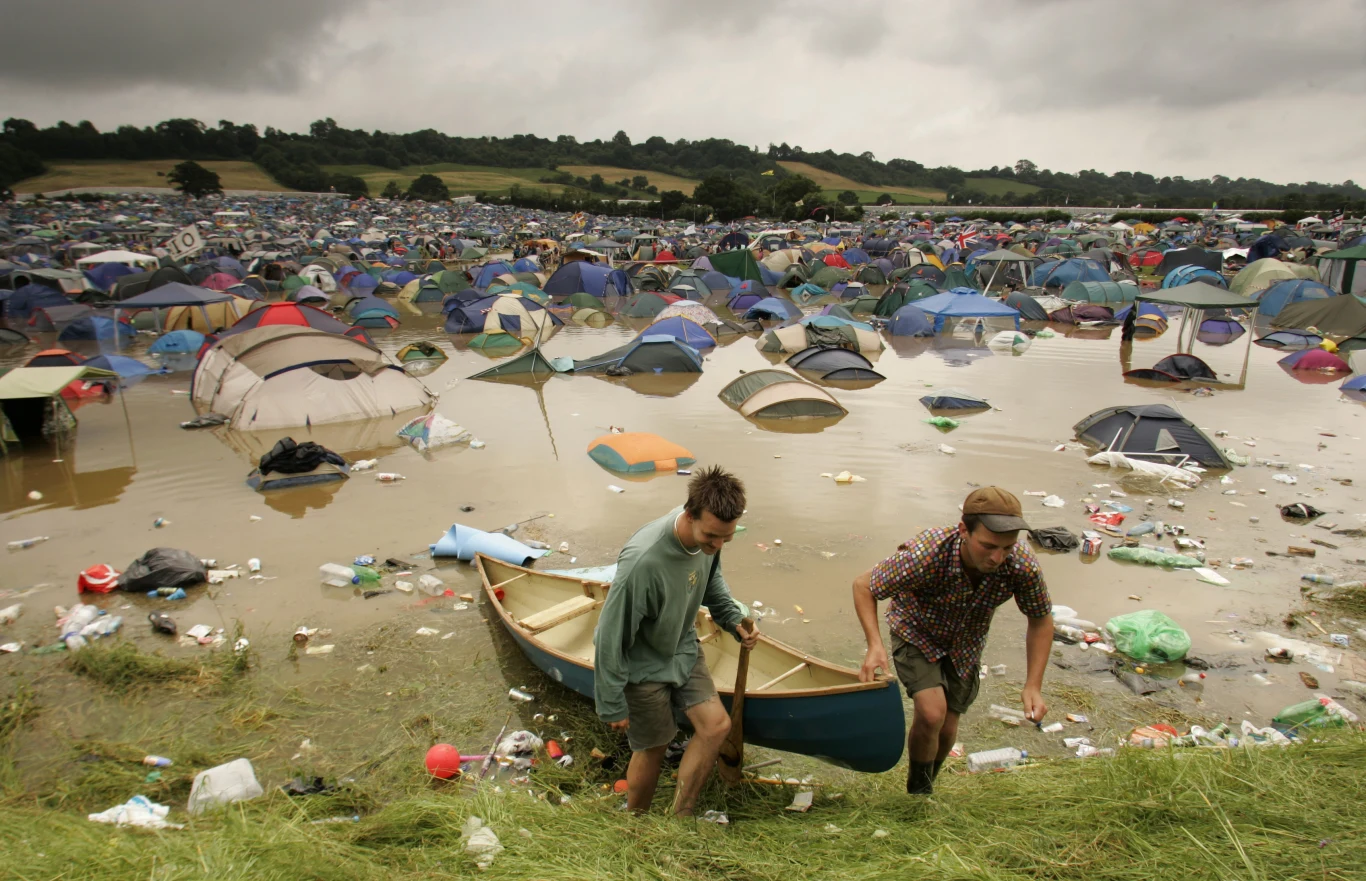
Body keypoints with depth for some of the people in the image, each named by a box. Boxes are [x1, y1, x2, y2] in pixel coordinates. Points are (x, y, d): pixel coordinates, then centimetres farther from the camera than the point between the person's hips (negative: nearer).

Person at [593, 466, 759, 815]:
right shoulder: (643, 561, -39)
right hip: (642, 664, -7)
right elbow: (611, 636, -27)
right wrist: (612, 705, -17)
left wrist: (734, 618, -8)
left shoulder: (708, 535, -16)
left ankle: (678, 819, 19)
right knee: (652, 748, 8)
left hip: (683, 649, 7)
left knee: (716, 725, 1)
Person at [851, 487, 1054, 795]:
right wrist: (875, 645, -37)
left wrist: (1033, 686, -16)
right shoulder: (925, 555, -41)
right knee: (932, 712, -23)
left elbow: (1041, 621, -10)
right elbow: (863, 585, -25)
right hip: (917, 634, -3)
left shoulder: (1023, 567, -31)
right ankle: (918, 791, 7)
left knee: (947, 729, 10)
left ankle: (925, 788, 43)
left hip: (964, 645, 3)